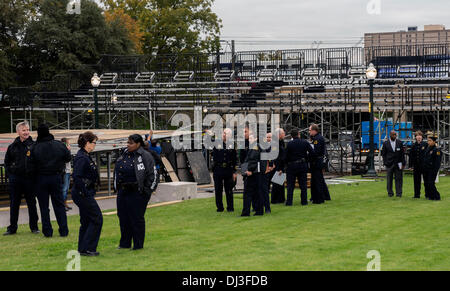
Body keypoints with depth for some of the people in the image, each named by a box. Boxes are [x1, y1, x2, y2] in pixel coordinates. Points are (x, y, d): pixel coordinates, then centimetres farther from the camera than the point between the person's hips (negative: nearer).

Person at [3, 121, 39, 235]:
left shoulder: (33, 146, -1)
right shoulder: (13, 146, 7)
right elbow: (7, 161, 17)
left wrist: (34, 174, -5)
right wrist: (9, 174, 6)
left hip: (29, 178, -2)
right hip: (15, 179, 2)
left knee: (31, 203, 5)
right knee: (14, 204, 6)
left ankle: (34, 227, 14)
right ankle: (12, 228, 13)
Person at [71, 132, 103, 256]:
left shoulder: (85, 156, 13)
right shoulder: (81, 158, -18)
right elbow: (77, 177, -26)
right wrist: (85, 192, -21)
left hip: (84, 194, 10)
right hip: (83, 194, -10)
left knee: (86, 221, 14)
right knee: (97, 219, -5)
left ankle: (83, 248, 20)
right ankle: (87, 248, -2)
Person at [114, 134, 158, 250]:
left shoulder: (145, 156, -9)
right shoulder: (124, 155, 10)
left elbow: (152, 174, -8)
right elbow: (117, 171, 20)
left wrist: (146, 191, -9)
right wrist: (118, 187, 13)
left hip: (137, 193, -7)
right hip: (123, 192, 7)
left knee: (137, 218, -1)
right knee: (123, 217, 10)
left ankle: (138, 244, 10)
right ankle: (125, 243, 21)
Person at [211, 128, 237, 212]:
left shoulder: (232, 145, 4)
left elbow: (235, 160, 6)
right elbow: (214, 158, 6)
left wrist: (234, 172, 2)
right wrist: (213, 170, -2)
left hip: (228, 170, -1)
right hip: (218, 170, 1)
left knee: (229, 190, 4)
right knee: (218, 190, 3)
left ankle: (230, 207, 12)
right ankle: (219, 207, 12)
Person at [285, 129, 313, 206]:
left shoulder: (289, 144, -8)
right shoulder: (305, 142, -1)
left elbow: (286, 156, -6)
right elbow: (311, 152, -6)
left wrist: (287, 163, 9)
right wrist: (306, 158, 8)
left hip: (292, 166, -2)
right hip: (303, 165, 2)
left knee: (290, 185, 4)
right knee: (303, 185, 9)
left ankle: (289, 202, 0)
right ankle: (304, 201, 9)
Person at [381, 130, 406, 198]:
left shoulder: (399, 142, 5)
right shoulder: (385, 143, 3)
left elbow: (402, 153, 5)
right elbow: (383, 154, 5)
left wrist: (403, 163, 0)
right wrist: (385, 163, -3)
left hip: (398, 164, 0)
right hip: (389, 164, 0)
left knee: (399, 179, -1)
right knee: (389, 179, 4)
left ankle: (399, 193, 5)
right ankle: (390, 193, 13)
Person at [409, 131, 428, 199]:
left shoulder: (425, 144, -3)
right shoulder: (414, 145, 8)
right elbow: (411, 156, 11)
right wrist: (411, 165, 6)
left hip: (424, 165, -4)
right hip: (416, 165, 4)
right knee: (417, 180, 7)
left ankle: (427, 194, 9)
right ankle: (417, 194, 14)